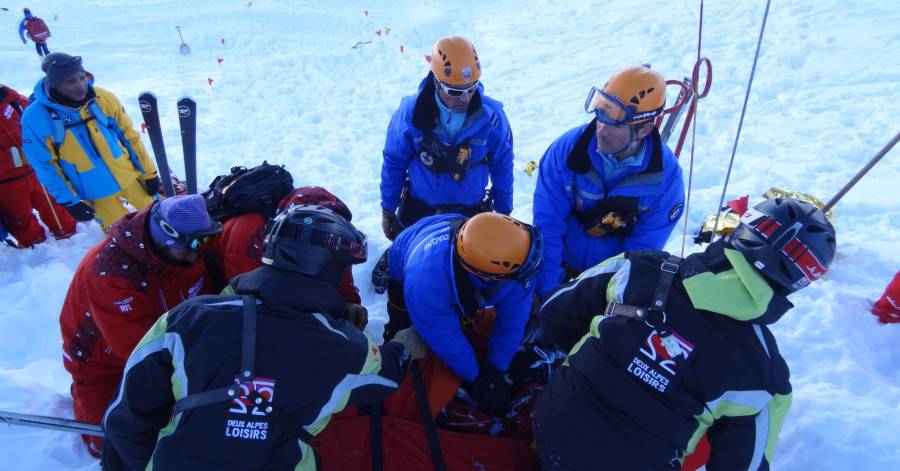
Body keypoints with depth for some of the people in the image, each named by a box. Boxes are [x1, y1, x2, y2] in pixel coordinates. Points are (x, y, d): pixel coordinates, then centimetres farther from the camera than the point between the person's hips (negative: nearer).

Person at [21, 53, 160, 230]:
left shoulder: (103, 99, -11)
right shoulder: (37, 117, -16)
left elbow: (129, 136, -1)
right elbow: (45, 165, -9)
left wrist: (149, 173, 2)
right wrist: (69, 201, -9)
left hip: (129, 176, 2)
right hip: (94, 193, -2)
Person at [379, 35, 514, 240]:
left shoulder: (491, 116, -18)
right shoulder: (410, 113, -18)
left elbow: (502, 167, -4)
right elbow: (394, 163, -5)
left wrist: (504, 211, 5)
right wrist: (388, 209, 2)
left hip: (471, 213, 0)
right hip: (417, 211, 1)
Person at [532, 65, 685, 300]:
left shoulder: (666, 174, -15)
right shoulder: (565, 150, -18)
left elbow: (643, 248, -11)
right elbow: (547, 228, -16)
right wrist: (550, 293, -19)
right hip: (562, 272, 0)